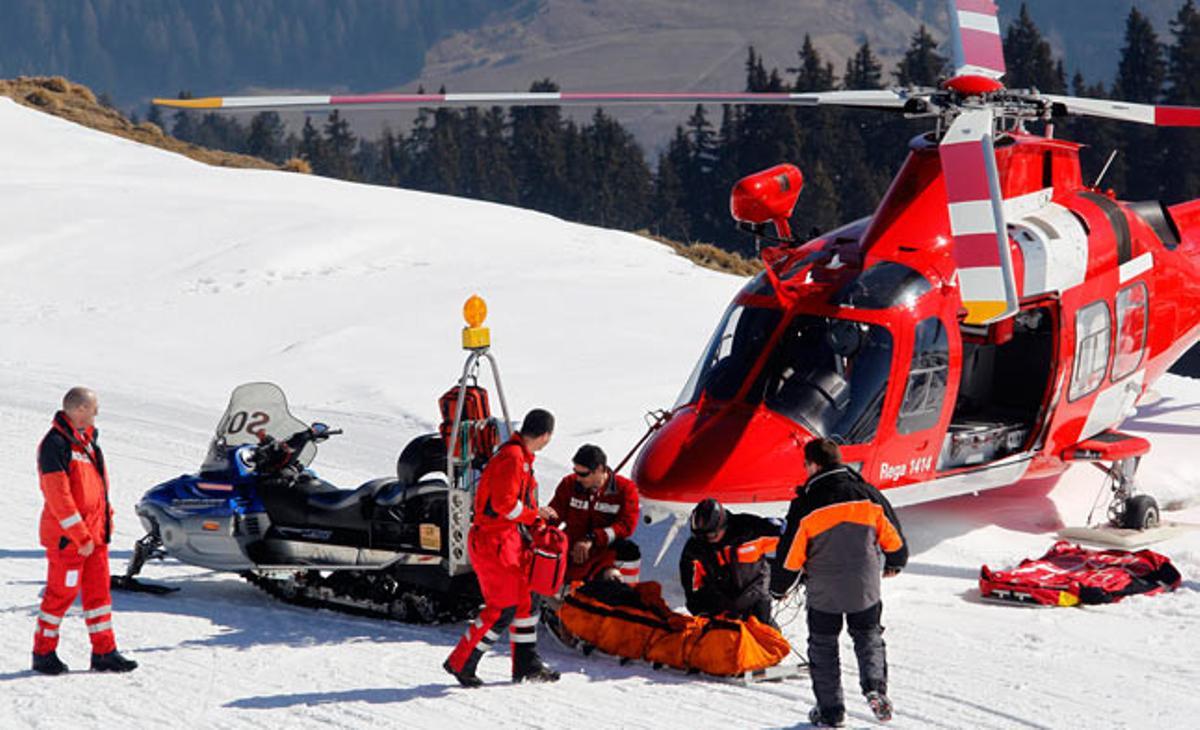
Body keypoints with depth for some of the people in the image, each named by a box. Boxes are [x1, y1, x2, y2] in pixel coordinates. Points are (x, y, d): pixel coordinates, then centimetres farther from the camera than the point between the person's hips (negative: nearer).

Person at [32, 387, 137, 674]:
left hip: (94, 532, 9)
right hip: (67, 535, -9)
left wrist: (104, 523, 17)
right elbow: (58, 496, -22)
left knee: (98, 590, 10)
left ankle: (104, 653, 15)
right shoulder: (56, 444, -19)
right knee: (62, 593, 0)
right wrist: (80, 536, -22)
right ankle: (43, 653, 12)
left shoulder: (86, 439, 10)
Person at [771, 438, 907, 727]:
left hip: (823, 594, -2)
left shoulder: (806, 504, -14)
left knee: (823, 648, 13)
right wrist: (895, 563, 27)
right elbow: (892, 535, 6)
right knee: (869, 638, 19)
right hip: (865, 589, 2)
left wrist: (779, 587, 8)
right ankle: (875, 687, -5)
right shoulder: (867, 494, -5)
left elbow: (790, 552, -9)